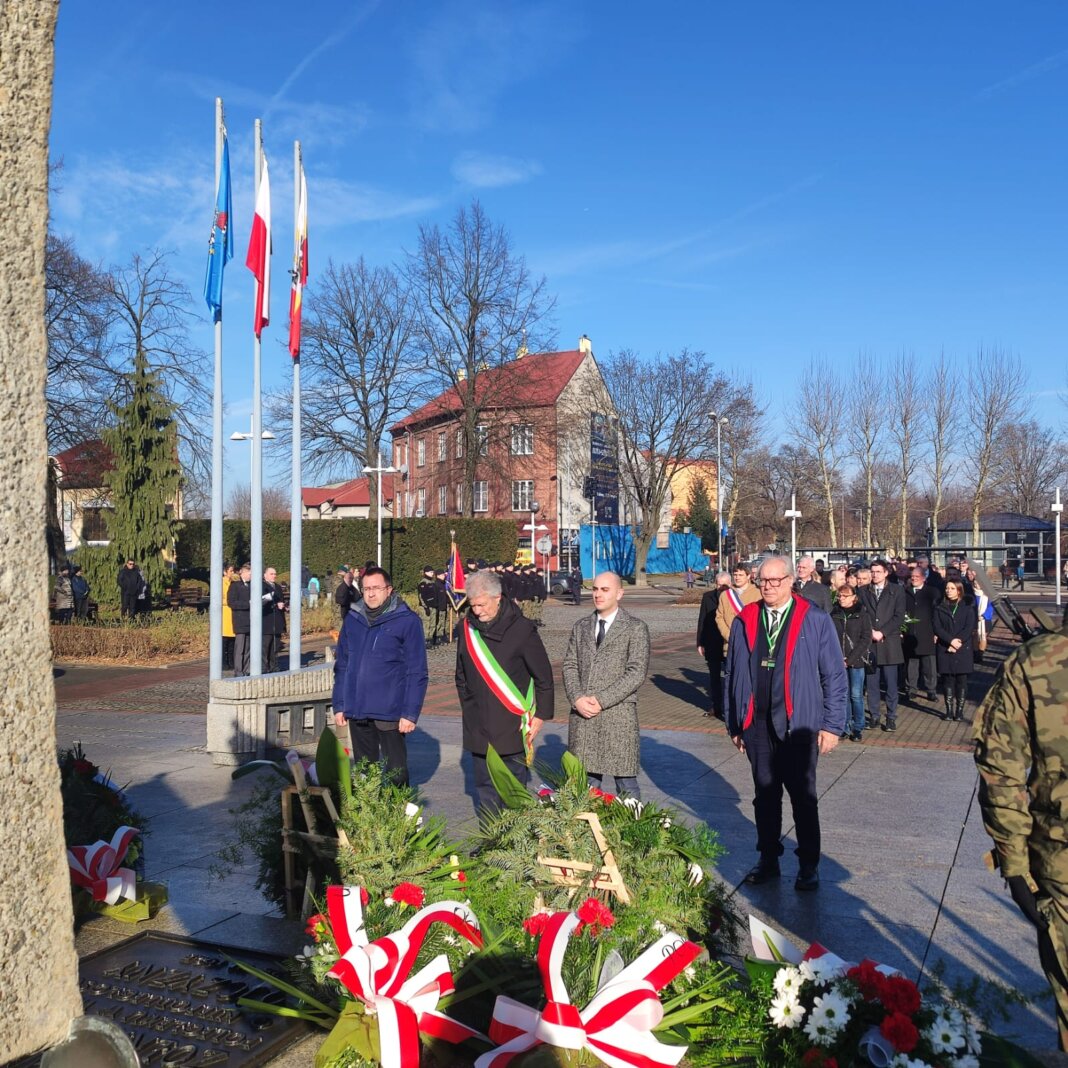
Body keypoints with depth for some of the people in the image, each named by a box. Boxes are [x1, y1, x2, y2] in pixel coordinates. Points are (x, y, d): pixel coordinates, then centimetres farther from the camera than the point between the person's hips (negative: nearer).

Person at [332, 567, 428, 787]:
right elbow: (342, 666, 14)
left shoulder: (407, 621, -6)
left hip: (390, 713, -4)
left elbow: (417, 672, -8)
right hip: (357, 712, 5)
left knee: (396, 773, 4)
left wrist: (410, 713, -13)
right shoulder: (352, 620, 8)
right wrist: (339, 705, 8)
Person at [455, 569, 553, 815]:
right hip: (478, 727, 4)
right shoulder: (467, 628, 3)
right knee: (484, 785, 9)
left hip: (512, 726, -4)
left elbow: (543, 676, -4)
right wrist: (468, 707, 13)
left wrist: (540, 715, -5)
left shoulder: (522, 629, -9)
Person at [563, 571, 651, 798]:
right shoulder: (581, 627, 14)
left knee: (625, 783, 1)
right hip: (582, 714, 4)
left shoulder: (635, 628, -1)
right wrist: (577, 698, -7)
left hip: (618, 715, -4)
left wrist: (601, 700, -14)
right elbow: (569, 665, 10)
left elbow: (637, 672, -9)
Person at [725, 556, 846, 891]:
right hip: (757, 725, 3)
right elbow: (732, 675, 8)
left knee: (803, 798, 9)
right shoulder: (744, 622, 3)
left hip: (798, 725, -3)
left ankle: (809, 867, 23)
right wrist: (734, 723, 8)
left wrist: (831, 725, -6)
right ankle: (768, 860, 27)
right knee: (765, 796, 13)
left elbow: (834, 676, -2)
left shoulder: (815, 621, -4)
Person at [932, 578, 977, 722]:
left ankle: (960, 710, 6)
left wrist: (958, 642, -15)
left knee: (962, 679, 0)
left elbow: (969, 628, -4)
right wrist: (951, 640, -14)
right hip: (945, 649, 1)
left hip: (963, 649, -1)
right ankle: (949, 710, 6)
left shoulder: (968, 607, 4)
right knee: (947, 679, 0)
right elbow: (936, 627, -1)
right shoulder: (940, 608, 8)